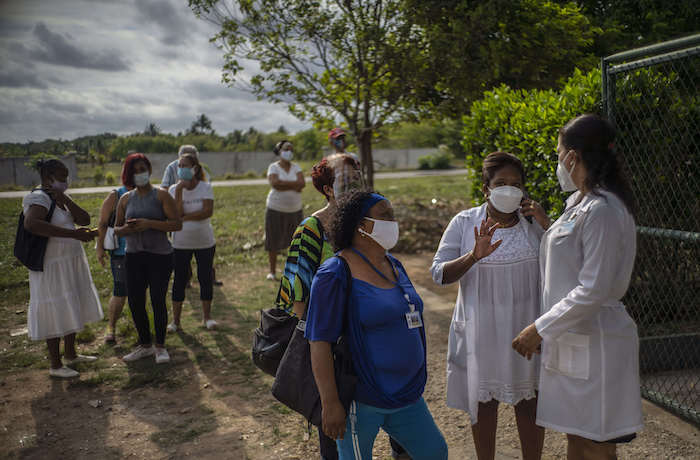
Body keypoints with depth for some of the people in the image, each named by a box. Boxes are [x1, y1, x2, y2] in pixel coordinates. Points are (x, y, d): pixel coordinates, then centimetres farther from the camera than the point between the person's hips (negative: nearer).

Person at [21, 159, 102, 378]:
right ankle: (55, 365, 10)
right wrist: (74, 234, -39)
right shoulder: (39, 198, -17)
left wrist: (65, 199, -13)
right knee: (55, 313, -1)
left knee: (71, 310, 18)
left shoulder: (60, 198, 11)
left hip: (71, 265, 9)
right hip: (52, 267, -9)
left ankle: (71, 354, 33)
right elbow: (31, 224, -37)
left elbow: (85, 220, 1)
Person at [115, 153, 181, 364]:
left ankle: (160, 346, 16)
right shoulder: (125, 199, 10)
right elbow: (116, 228, 16)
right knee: (135, 301, 5)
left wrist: (149, 223, -20)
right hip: (134, 256, 4)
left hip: (160, 255, -4)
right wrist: (126, 229, -8)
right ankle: (145, 345, 24)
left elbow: (177, 224, -10)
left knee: (158, 300, -2)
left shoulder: (161, 195, -3)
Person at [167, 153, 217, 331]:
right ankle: (175, 320, 15)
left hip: (205, 242, 0)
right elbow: (177, 214, -16)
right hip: (181, 243, 1)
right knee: (179, 279, 5)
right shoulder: (174, 189, -3)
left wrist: (184, 217, -18)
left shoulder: (206, 187, -6)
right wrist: (179, 190, -22)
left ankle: (207, 316, 22)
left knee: (205, 278, 7)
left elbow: (208, 212, -18)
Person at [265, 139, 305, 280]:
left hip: (295, 209, 3)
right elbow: (275, 183, -20)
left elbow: (302, 184, -10)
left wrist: (283, 184, -15)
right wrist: (293, 185, -15)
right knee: (273, 242, 2)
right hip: (276, 209, -3)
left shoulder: (296, 167, 7)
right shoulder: (273, 167, -1)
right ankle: (272, 271, 14)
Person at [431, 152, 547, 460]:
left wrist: (546, 224, -12)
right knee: (483, 402, 12)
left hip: (526, 328, 2)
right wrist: (474, 256, -27)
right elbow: (439, 274, -10)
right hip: (482, 331, -1)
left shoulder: (533, 223, 2)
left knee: (530, 400, 12)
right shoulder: (465, 223, -5)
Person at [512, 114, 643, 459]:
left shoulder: (602, 210, -21)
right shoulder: (577, 203, 9)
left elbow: (593, 291, -23)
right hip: (570, 338, 9)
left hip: (593, 344, -9)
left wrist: (540, 329, -18)